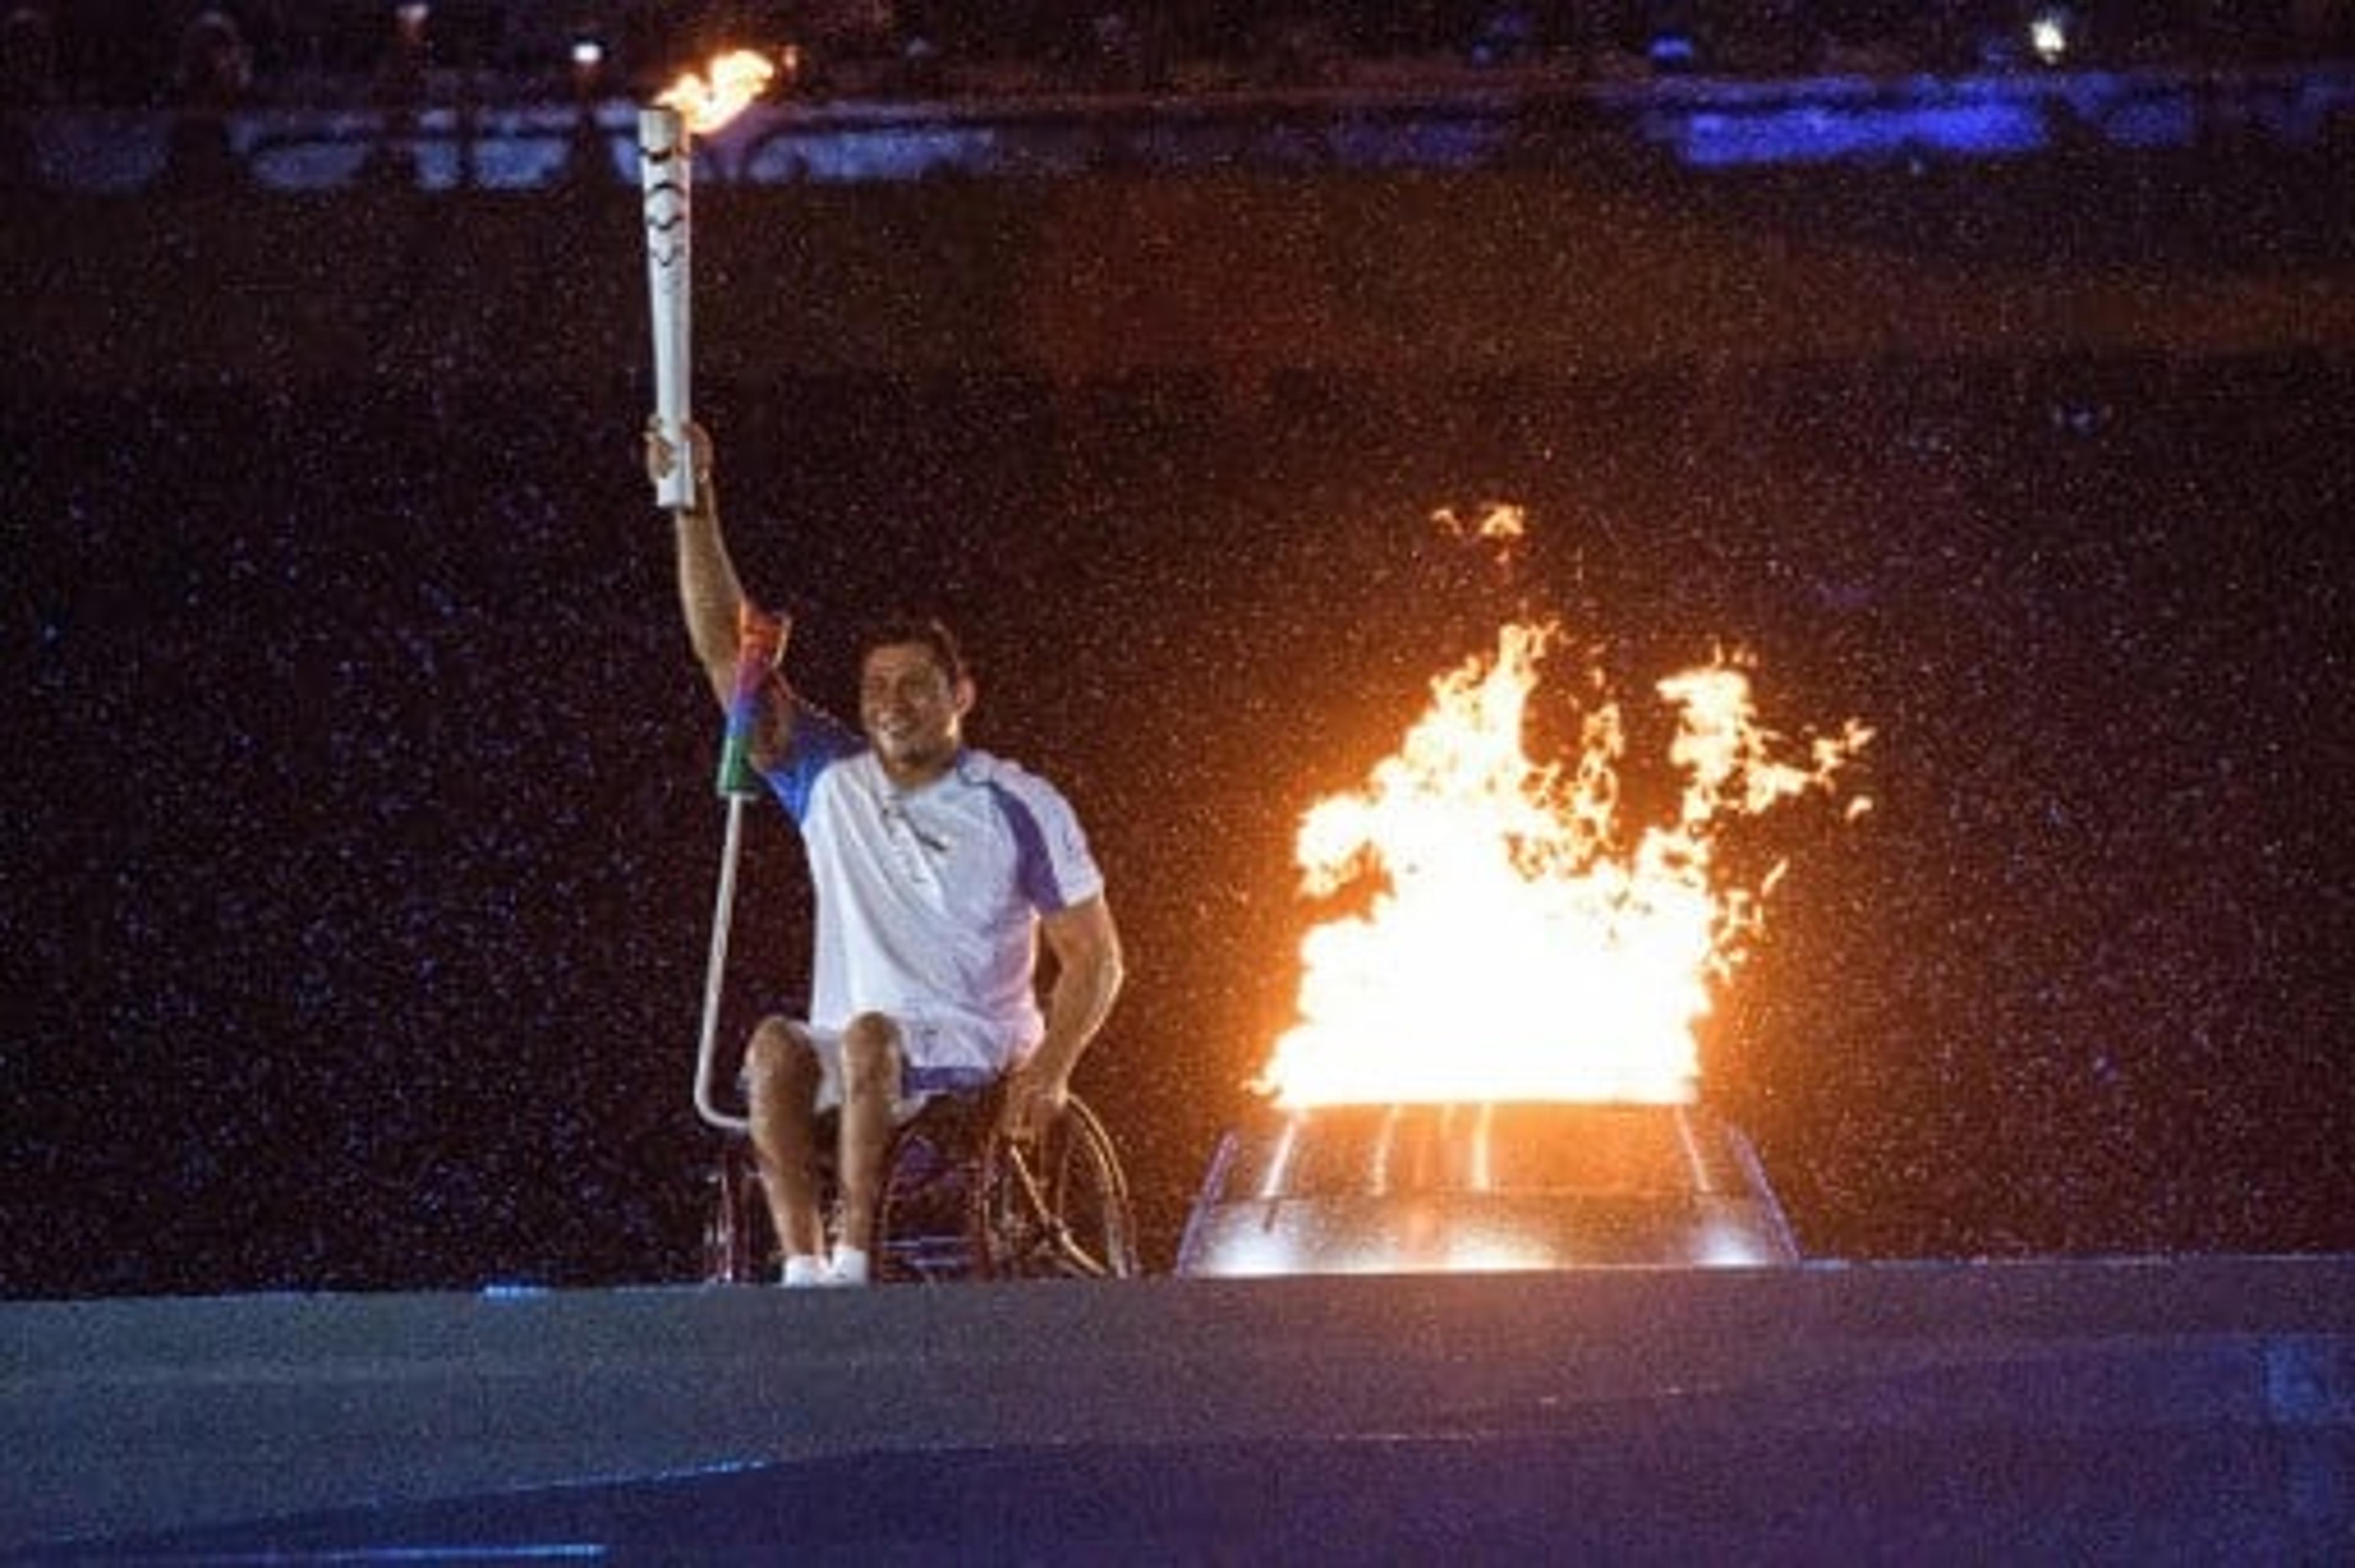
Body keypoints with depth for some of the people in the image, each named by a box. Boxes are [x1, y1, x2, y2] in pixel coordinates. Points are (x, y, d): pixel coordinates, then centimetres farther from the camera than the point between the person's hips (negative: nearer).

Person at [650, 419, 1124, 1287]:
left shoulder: (1020, 808, 1)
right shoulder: (830, 780, 9)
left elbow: (1095, 958, 1)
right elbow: (727, 653, 2)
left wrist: (1050, 1068, -17)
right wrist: (695, 506, -8)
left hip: (976, 1059, -3)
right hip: (855, 1063, 3)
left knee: (869, 1036, -35)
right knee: (778, 1046, -30)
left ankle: (853, 1258, -40)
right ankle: (803, 1265, -40)